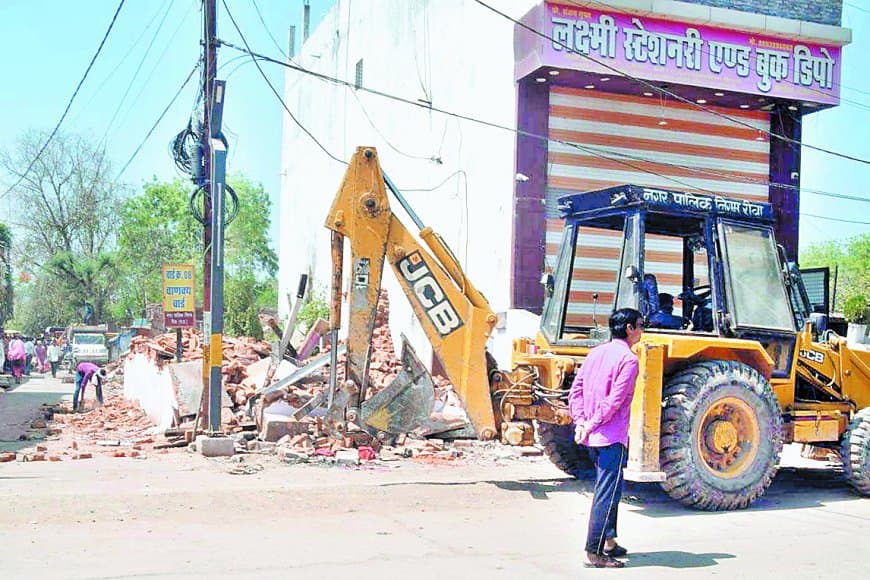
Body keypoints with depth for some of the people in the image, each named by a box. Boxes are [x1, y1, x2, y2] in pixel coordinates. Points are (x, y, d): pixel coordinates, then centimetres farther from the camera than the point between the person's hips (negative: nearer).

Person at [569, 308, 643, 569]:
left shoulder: (596, 353, 11)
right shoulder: (628, 359, -12)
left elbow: (576, 389, 7)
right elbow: (615, 400, -19)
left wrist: (580, 421, -1)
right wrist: (591, 426, -14)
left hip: (592, 437, 8)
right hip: (612, 436, -8)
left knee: (608, 488, 21)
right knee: (607, 494, -4)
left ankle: (609, 541, 30)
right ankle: (594, 553, -2)